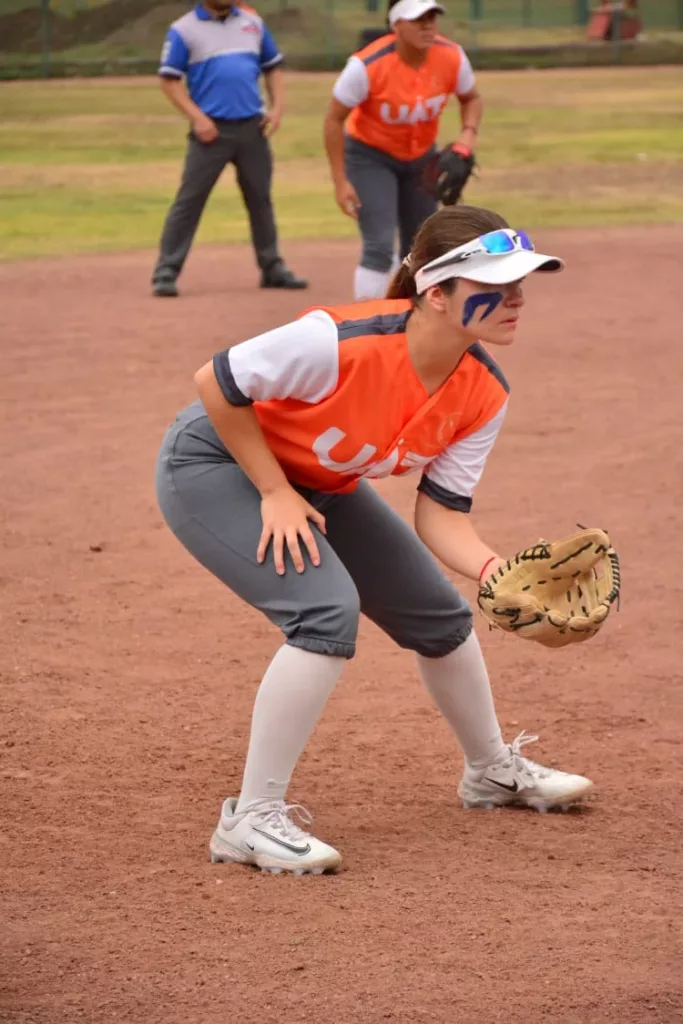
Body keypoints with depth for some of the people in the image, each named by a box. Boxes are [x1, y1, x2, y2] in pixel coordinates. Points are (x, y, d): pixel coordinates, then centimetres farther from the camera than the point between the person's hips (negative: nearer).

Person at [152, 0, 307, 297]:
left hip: (252, 128, 4)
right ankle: (166, 272, -6)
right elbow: (169, 80, -5)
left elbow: (273, 68, 17)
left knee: (260, 199, 12)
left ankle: (272, 268, 23)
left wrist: (277, 107, 2)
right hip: (212, 129, -4)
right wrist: (197, 117, -16)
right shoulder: (184, 30, -2)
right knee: (189, 200, -7)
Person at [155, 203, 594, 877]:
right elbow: (216, 383, -26)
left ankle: (493, 771, 39)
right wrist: (275, 493, -22)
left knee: (440, 616, 12)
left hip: (320, 485, 8)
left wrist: (494, 569, -32)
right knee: (327, 610, -27)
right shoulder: (344, 343, -38)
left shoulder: (482, 393, -17)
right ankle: (251, 820, -19)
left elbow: (441, 514, -12)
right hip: (214, 463, -7)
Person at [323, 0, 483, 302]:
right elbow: (334, 120, -20)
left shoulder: (452, 57, -18)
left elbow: (471, 99, 3)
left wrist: (469, 133, -18)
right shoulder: (368, 65, -31)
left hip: (421, 157, 5)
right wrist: (340, 182, -20)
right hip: (370, 156, -5)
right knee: (380, 246, -19)